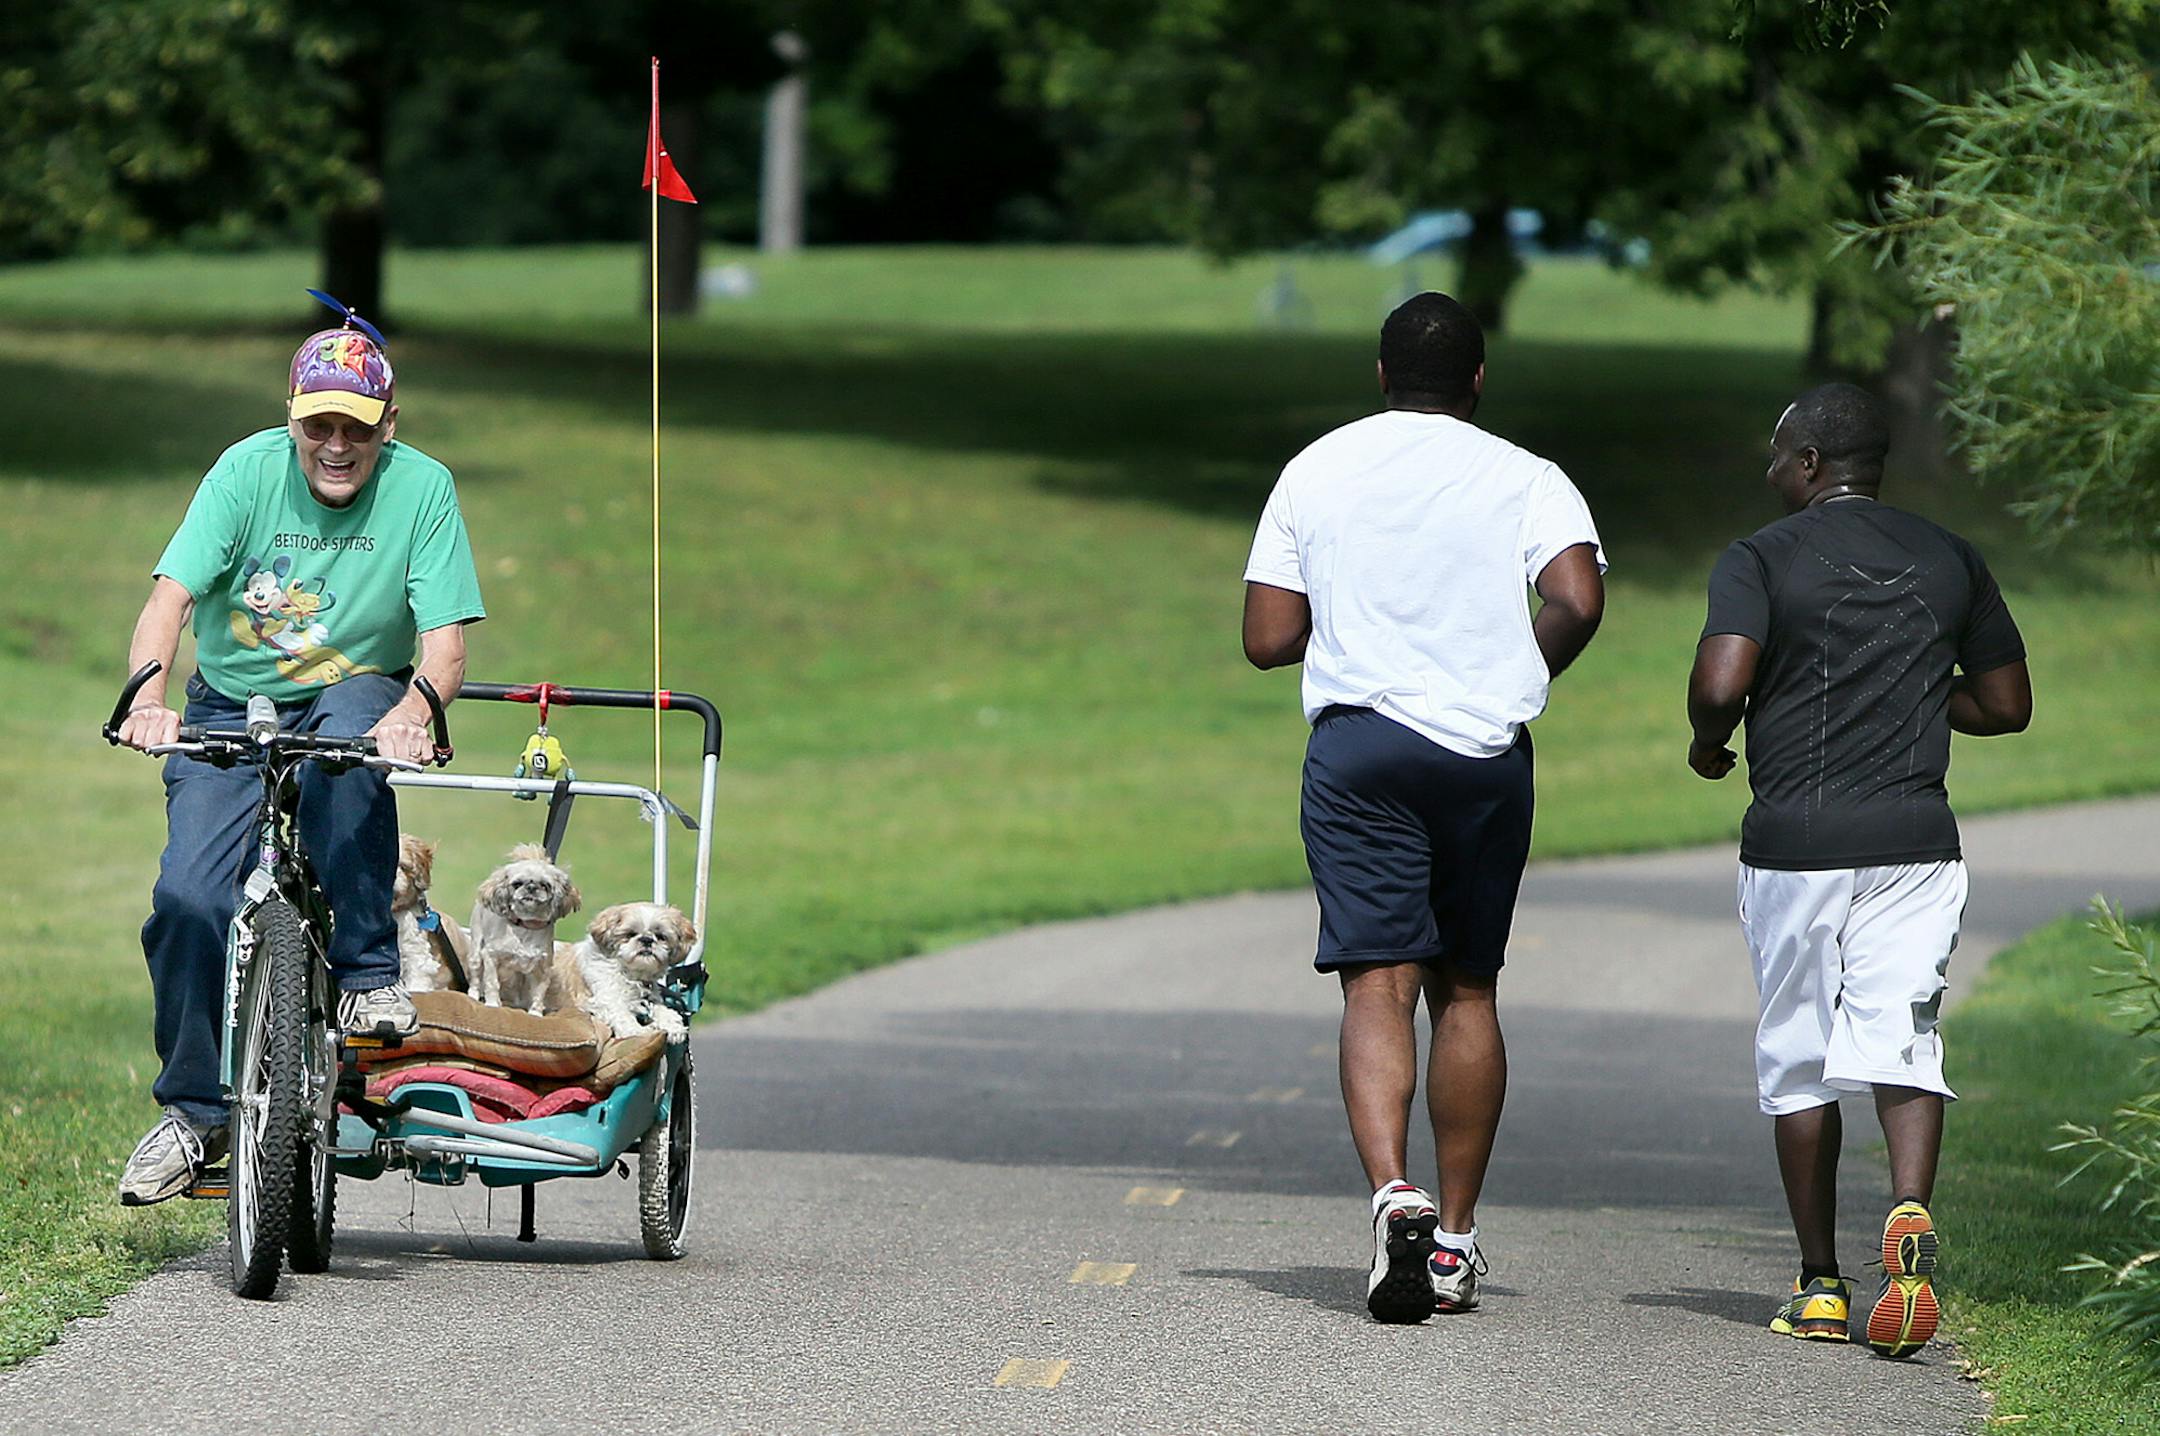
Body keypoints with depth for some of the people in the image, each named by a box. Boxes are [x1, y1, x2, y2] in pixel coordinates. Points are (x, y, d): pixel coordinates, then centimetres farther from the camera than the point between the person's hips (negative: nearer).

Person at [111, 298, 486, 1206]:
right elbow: (170, 598, -21)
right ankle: (192, 1113, -1)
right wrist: (147, 700, -40)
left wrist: (411, 714, -40)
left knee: (349, 729, -38)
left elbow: (445, 639, -18)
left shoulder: (422, 488, -13)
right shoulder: (248, 470, -14)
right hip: (234, 709, 1)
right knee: (190, 897, -18)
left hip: (353, 697, -1)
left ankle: (368, 973, -24)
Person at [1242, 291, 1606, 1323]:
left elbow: (1268, 639, 5)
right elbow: (1578, 599, -15)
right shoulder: (1525, 479, 2)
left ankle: (1392, 1192, -30)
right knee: (1466, 988, 12)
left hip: (1356, 739, 0)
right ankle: (1455, 1239, 15)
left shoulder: (1315, 471, 7)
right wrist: (1526, 669, 5)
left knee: (1377, 983, -7)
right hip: (1485, 751, 0)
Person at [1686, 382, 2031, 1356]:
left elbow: (1719, 683, -17)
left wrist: (1707, 743, 4)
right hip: (1916, 837, 2)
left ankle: (1820, 1285, 12)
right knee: (1900, 1044, -2)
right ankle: (1911, 1212, -30)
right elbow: (2007, 706, 14)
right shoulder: (1950, 561, 10)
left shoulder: (1760, 559, -3)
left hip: (1794, 839, -2)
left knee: (1798, 1061, 9)